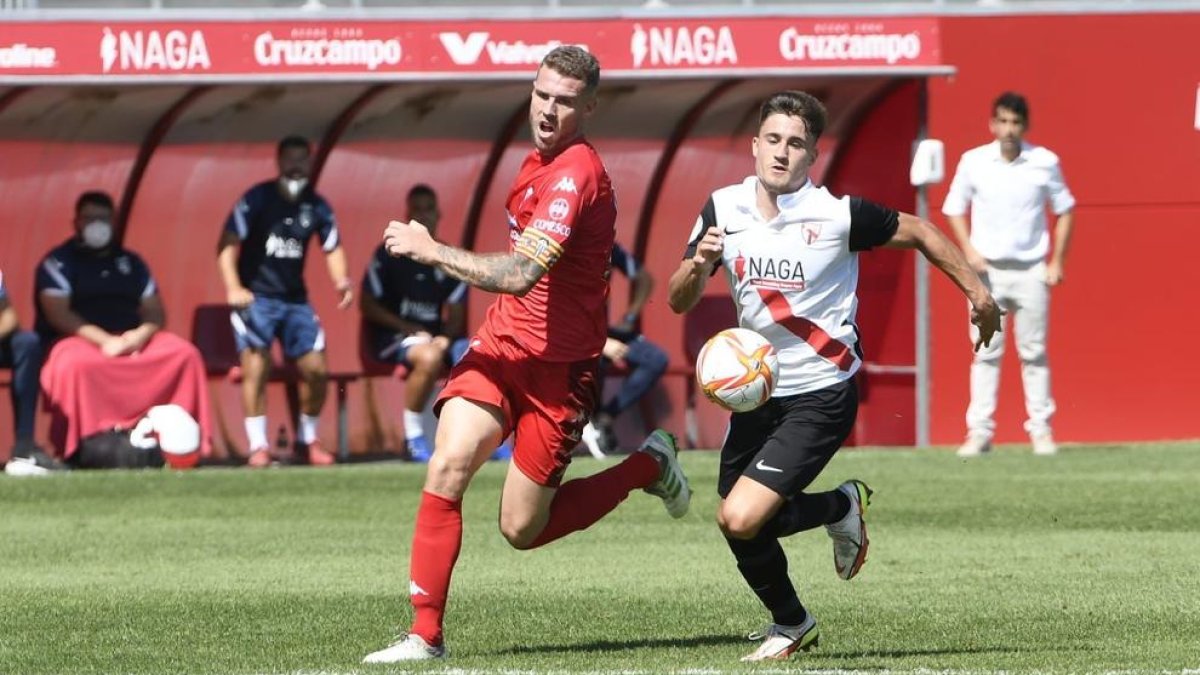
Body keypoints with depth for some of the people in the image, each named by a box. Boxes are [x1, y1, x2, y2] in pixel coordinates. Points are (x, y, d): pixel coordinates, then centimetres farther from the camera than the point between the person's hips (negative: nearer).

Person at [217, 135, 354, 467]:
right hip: (256, 296, -4)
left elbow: (332, 247, 12)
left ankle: (309, 439, 19)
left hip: (295, 299, 4)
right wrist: (233, 288, -23)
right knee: (256, 365, -15)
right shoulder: (257, 199, -8)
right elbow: (228, 244, -12)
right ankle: (258, 445, -10)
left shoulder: (316, 206, 5)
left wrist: (340, 279, -9)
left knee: (315, 368, 0)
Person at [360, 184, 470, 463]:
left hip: (437, 337, 5)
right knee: (429, 357, -38)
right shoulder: (389, 255, -2)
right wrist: (408, 328, -13)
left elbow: (456, 313, 12)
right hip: (393, 336, -5)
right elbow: (367, 305, -3)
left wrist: (445, 337, -11)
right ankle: (413, 437, -24)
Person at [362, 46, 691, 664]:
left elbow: (521, 275, -30)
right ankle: (425, 635, -14)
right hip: (500, 345, 7)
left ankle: (648, 467, 25)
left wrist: (430, 250, -22)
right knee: (447, 467, -16)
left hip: (555, 365, -7)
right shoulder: (538, 161, 9)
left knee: (523, 530, 2)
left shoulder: (575, 174, -21)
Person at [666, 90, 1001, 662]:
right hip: (755, 391, 5)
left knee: (742, 518, -18)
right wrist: (698, 265, -22)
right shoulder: (723, 210, -4)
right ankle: (791, 625, 37)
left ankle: (841, 506, 11)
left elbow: (917, 232, 0)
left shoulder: (838, 215, -16)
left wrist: (976, 291, 6)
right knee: (739, 527, 9)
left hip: (821, 395, -5)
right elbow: (679, 301, -1)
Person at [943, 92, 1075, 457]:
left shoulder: (1045, 162, -1)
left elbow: (1064, 210, 8)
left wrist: (1057, 262, 2)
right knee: (986, 352, -1)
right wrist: (969, 250, -5)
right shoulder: (973, 162, 0)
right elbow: (955, 209, 10)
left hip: (1031, 271, 0)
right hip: (987, 270, 0)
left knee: (1034, 352, 3)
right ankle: (979, 431, -1)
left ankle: (1041, 430, 9)